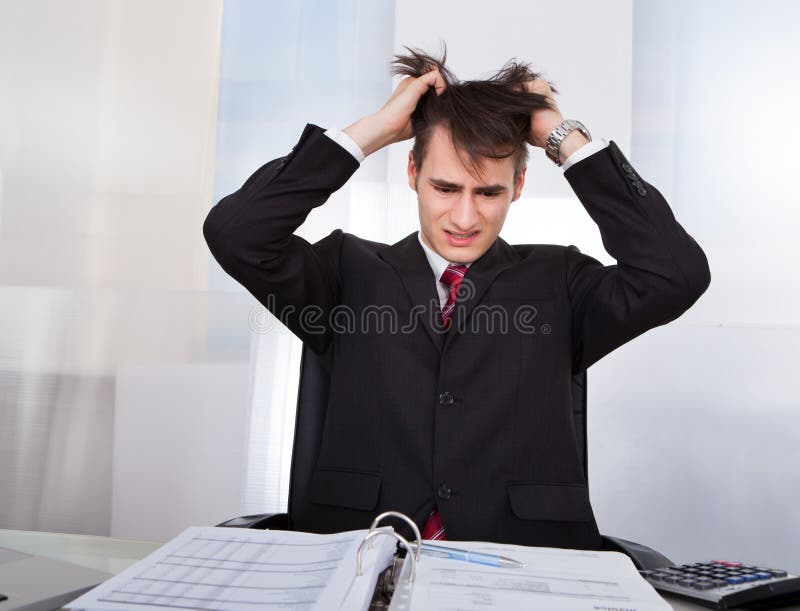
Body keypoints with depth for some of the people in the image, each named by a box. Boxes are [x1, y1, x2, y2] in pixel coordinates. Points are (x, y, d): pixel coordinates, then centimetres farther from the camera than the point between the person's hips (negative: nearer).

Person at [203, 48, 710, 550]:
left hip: (527, 568, 1)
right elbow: (234, 234, -5)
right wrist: (374, 131, -4)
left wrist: (565, 138, -1)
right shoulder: (351, 271, 8)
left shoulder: (559, 283, 10)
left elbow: (678, 274, -5)